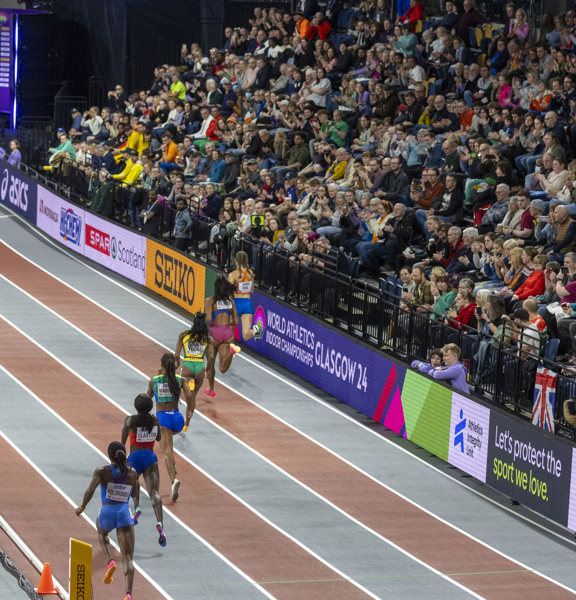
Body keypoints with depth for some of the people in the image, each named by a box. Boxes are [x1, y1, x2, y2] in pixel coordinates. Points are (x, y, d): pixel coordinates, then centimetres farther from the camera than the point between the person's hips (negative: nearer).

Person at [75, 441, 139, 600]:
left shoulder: (102, 471, -4)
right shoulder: (132, 473, 5)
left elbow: (90, 490, -16)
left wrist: (82, 507, -3)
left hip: (107, 512, -1)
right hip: (124, 513, 1)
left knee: (101, 532, 39)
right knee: (128, 559, -2)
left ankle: (110, 562, 14)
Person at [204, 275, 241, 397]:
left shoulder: (209, 301, -3)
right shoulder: (230, 301, 10)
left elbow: (208, 319, -15)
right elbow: (236, 322, 10)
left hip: (214, 332, -3)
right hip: (228, 333, 3)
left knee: (210, 363, 19)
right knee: (223, 369, -6)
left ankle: (211, 389, 28)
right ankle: (231, 349, -28)